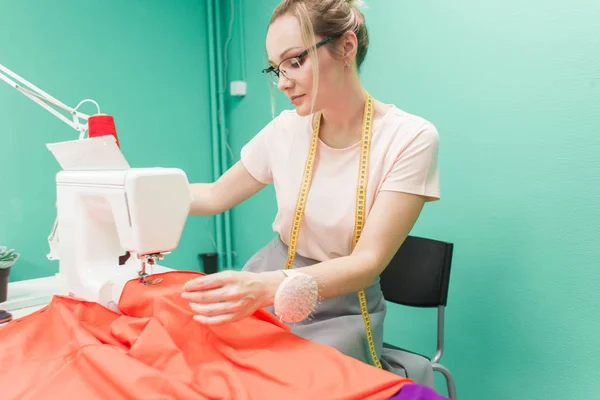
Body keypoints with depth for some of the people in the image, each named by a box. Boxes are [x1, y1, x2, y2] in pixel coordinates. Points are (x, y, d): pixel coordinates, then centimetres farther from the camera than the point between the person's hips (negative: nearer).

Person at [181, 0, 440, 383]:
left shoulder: (409, 138, -18)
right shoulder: (286, 129, -6)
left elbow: (368, 261, -24)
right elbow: (216, 195, 8)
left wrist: (266, 286, -39)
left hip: (342, 311, -3)